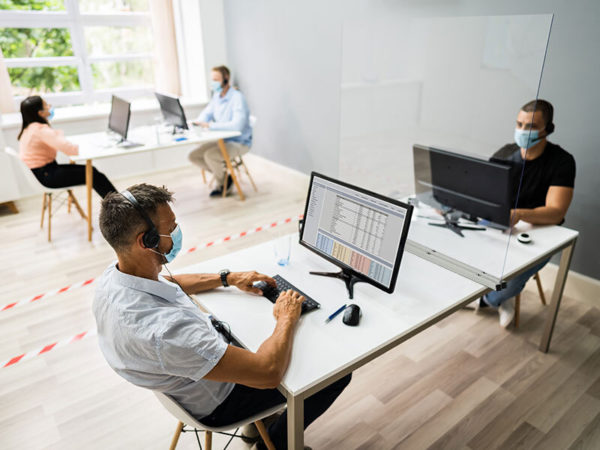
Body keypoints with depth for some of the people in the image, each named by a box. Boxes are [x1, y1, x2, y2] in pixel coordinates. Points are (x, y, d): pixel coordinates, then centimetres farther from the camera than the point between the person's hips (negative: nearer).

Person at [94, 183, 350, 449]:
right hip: (217, 402, -7)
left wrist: (229, 278, 2)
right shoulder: (164, 330, -43)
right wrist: (287, 318, -19)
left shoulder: (113, 276, -15)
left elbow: (169, 283, 9)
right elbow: (269, 373, -37)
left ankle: (258, 417, 39)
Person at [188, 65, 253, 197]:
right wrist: (198, 122, -7)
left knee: (210, 155, -29)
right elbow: (206, 113, 17)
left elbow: (237, 125, -34)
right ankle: (223, 174, 11)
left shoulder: (237, 98, -21)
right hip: (222, 140, 8)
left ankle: (222, 183, 0)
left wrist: (210, 125, -34)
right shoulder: (217, 95, 5)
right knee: (193, 156, -2)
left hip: (240, 142, -8)